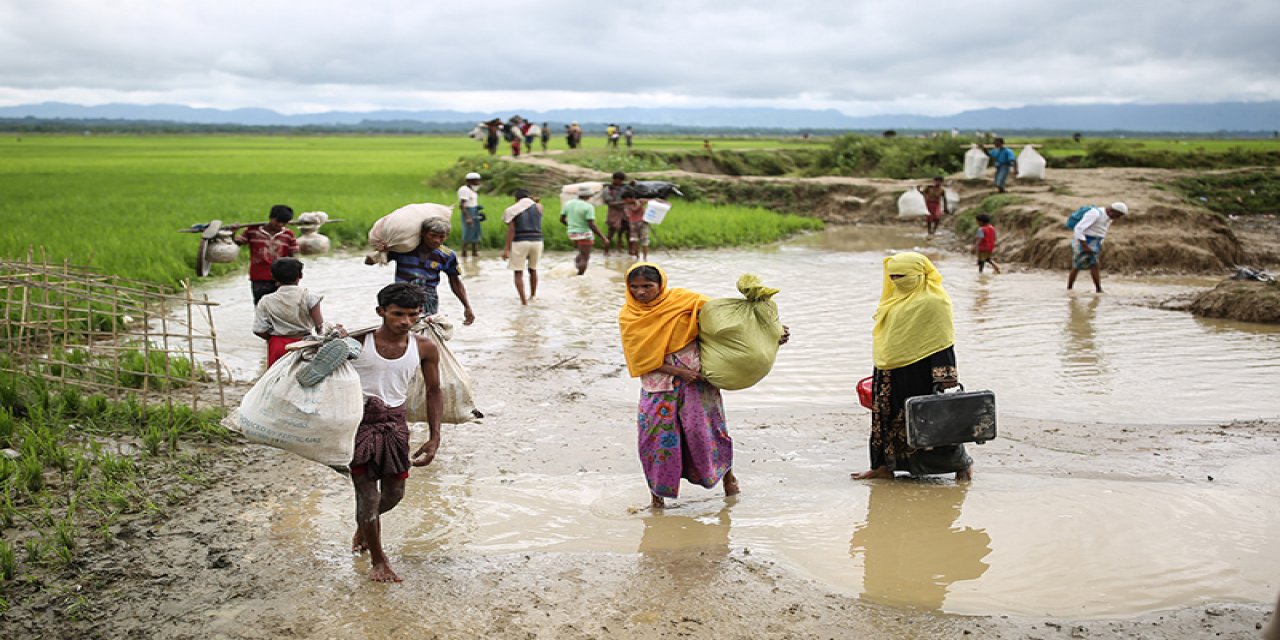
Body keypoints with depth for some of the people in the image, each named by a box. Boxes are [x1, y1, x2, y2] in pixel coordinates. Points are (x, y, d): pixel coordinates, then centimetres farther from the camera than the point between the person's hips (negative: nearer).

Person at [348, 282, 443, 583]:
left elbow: (434, 392, 8)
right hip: (360, 419, -3)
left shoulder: (425, 348, -3)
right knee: (367, 492, -2)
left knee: (394, 492, 13)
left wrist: (434, 438, 3)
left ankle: (364, 524, 47)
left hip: (395, 422, 3)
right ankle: (378, 560, 16)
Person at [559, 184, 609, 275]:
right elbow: (592, 225, -22)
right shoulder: (588, 207, -17)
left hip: (572, 234, 7)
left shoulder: (568, 203, 2)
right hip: (584, 235, -7)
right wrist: (604, 238, -19)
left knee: (583, 253, 28)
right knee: (584, 259, 3)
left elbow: (562, 219, 9)